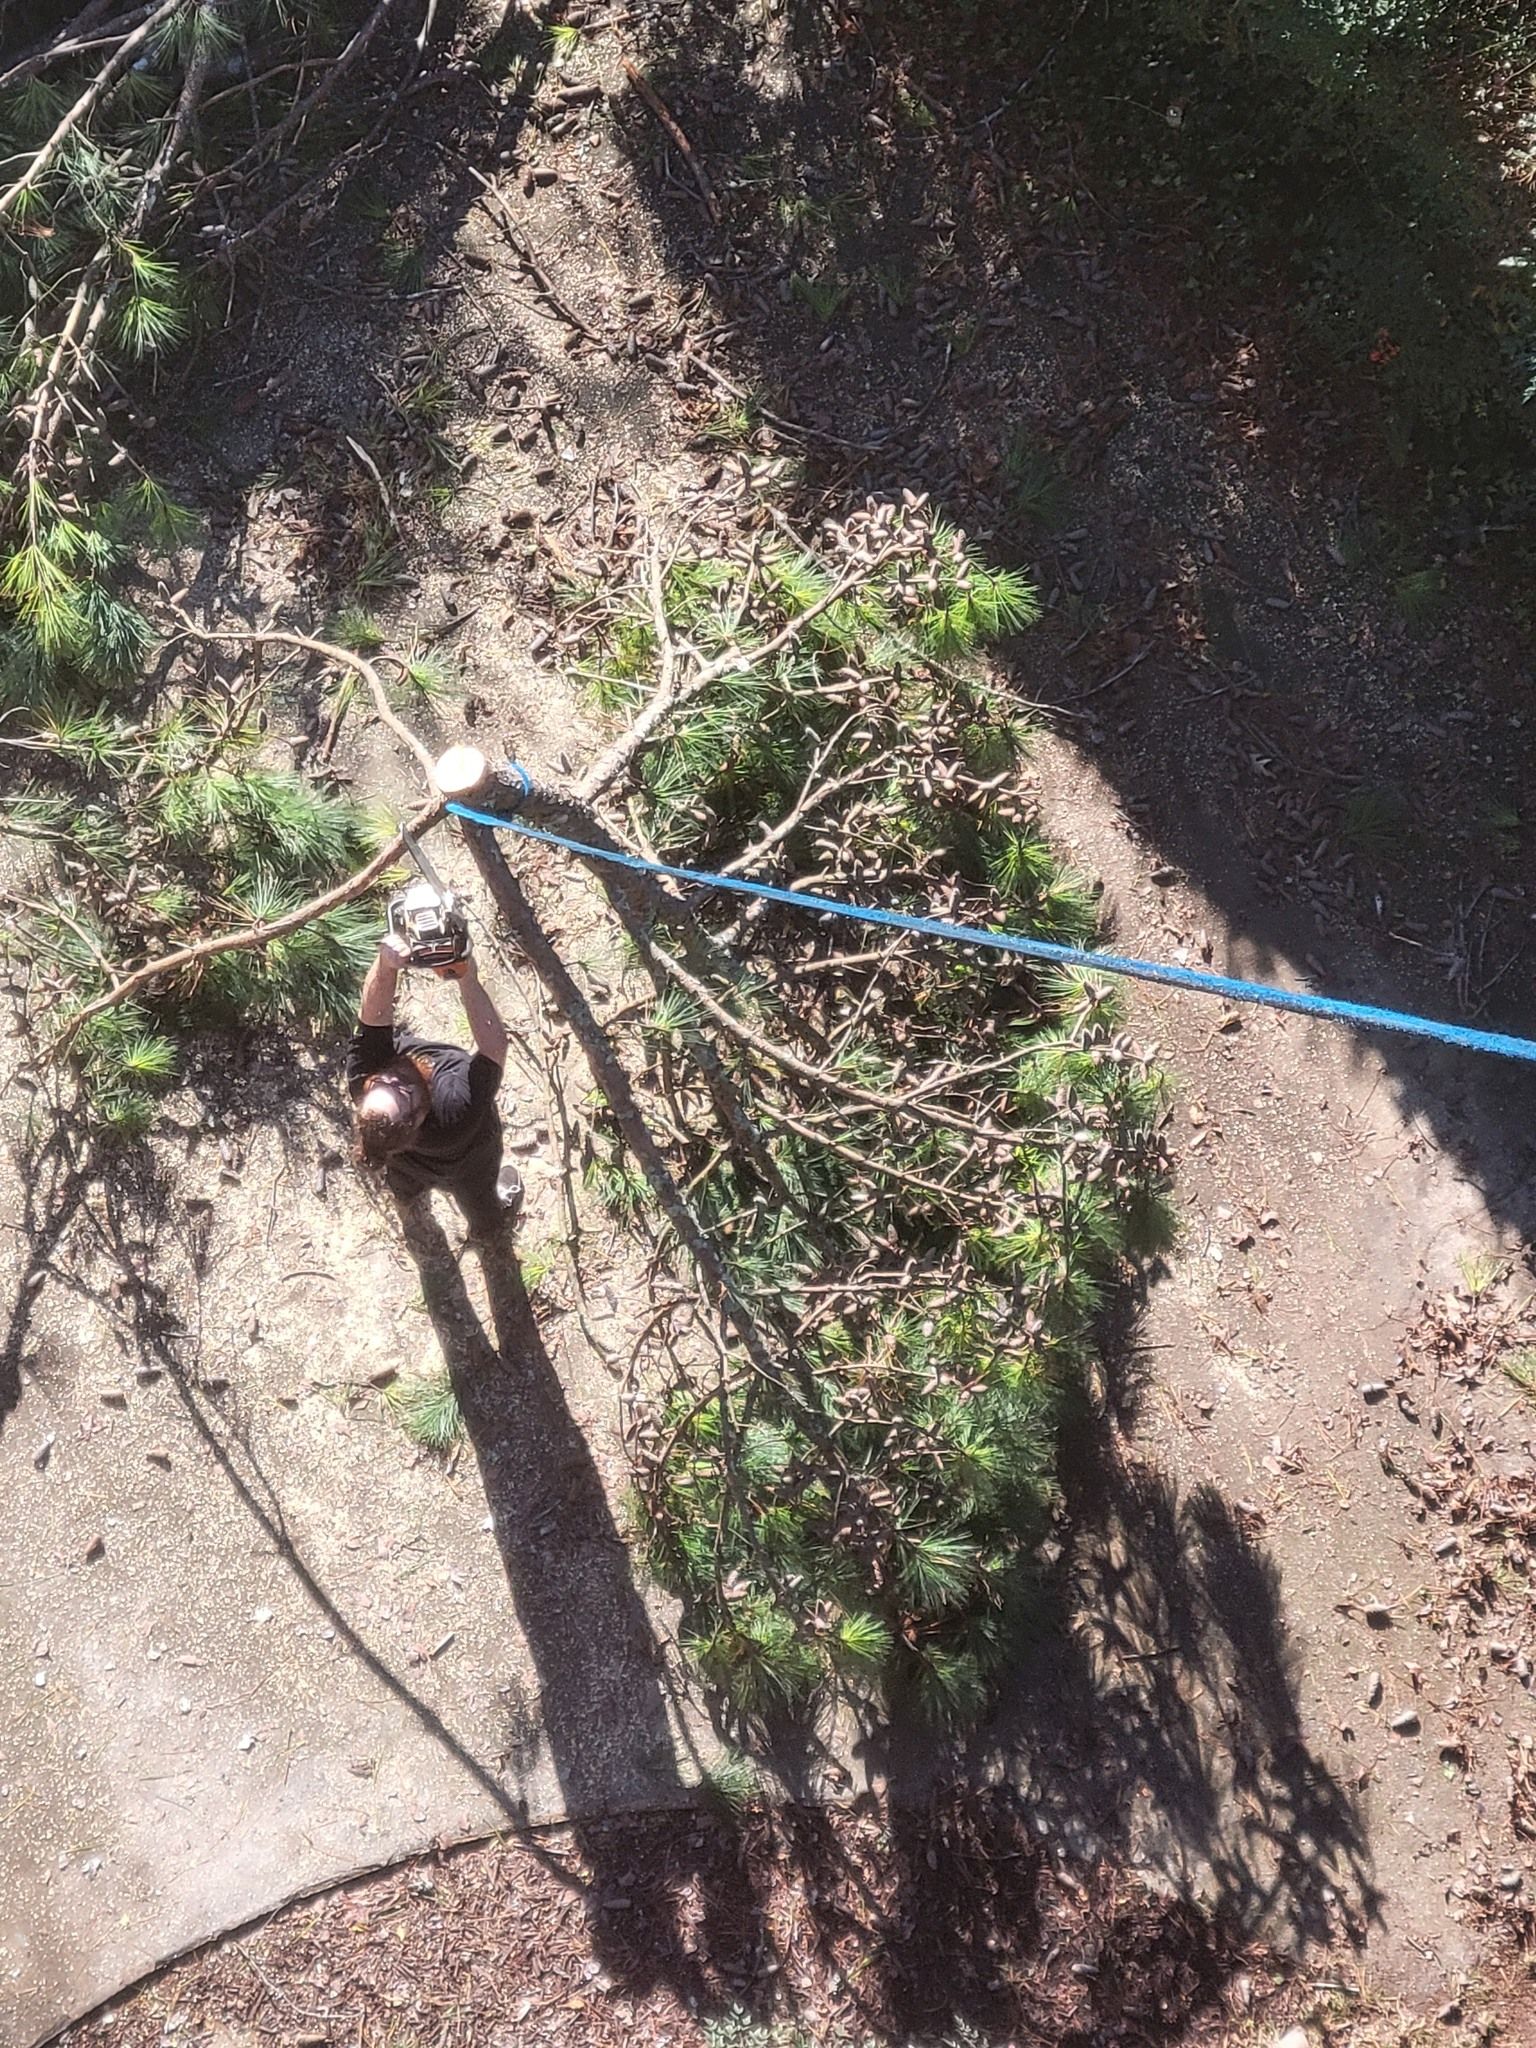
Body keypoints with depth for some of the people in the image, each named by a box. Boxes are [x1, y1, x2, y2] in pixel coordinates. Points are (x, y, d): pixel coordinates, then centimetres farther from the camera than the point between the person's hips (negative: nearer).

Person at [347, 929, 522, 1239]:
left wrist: (385, 965, -62)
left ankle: (406, 1203, 74)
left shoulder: (361, 1077, -44)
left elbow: (373, 1018, -43)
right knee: (477, 1197, 34)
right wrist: (468, 979, -59)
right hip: (464, 1164, -2)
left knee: (404, 1185, 39)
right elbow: (495, 1043, -48)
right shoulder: (456, 1108, -52)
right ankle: (485, 1229, 69)